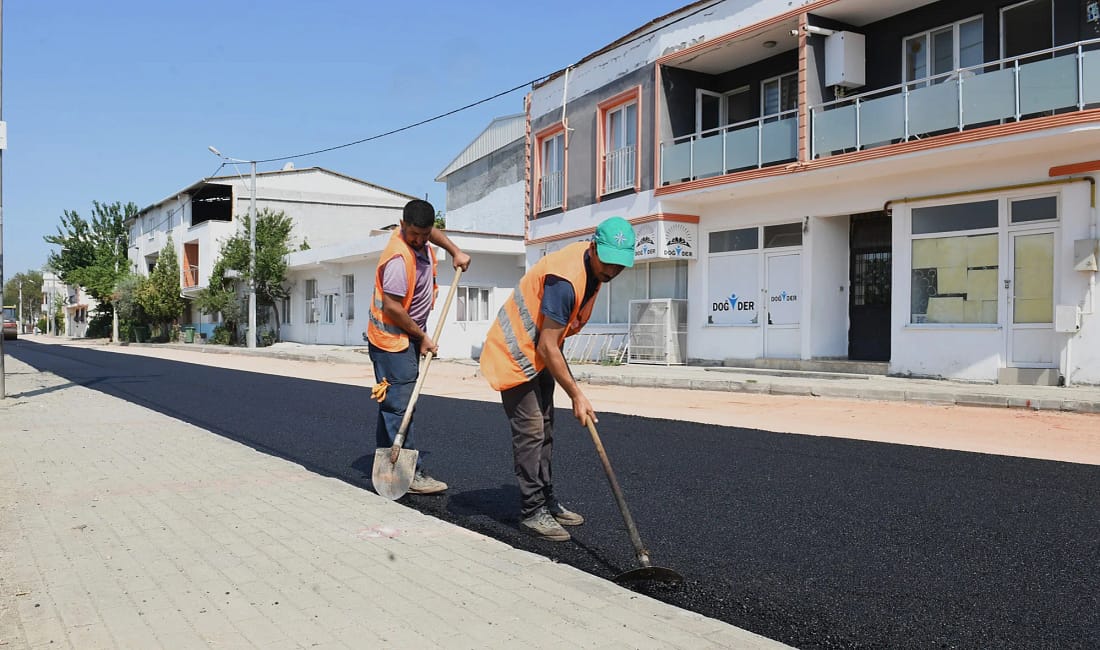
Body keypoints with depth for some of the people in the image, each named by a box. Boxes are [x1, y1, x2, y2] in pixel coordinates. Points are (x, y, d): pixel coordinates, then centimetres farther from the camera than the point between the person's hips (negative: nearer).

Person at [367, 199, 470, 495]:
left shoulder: (418, 237, 3)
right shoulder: (399, 259, -25)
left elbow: (433, 233, 30)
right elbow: (391, 307, -25)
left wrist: (455, 251, 15)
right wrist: (422, 337, -16)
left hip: (408, 337, 10)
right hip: (393, 340, -10)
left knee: (392, 404, 14)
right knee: (399, 405, -10)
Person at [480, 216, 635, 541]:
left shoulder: (593, 265, -4)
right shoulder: (565, 279, -33)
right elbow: (547, 347, -31)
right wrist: (576, 395, -27)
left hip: (539, 351, 10)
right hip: (516, 354, -10)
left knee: (543, 428, 15)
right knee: (530, 431, -9)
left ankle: (546, 500, 25)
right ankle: (532, 512, -1)